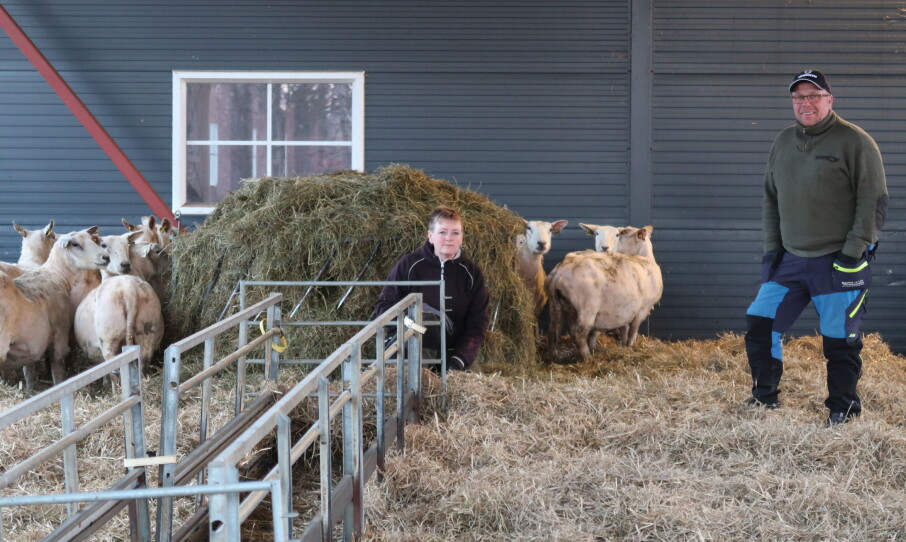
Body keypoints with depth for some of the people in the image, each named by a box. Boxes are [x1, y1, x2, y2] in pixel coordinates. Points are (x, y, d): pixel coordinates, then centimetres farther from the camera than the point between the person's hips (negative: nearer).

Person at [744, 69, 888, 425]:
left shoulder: (855, 142, -8)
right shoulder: (783, 143, 11)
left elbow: (874, 203, -10)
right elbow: (771, 199, 18)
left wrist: (853, 252, -14)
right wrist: (771, 247, 10)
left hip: (838, 264, -6)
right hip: (790, 261, 6)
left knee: (839, 341, 0)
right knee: (760, 325, 3)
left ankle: (842, 410, 16)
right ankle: (765, 398, 20)